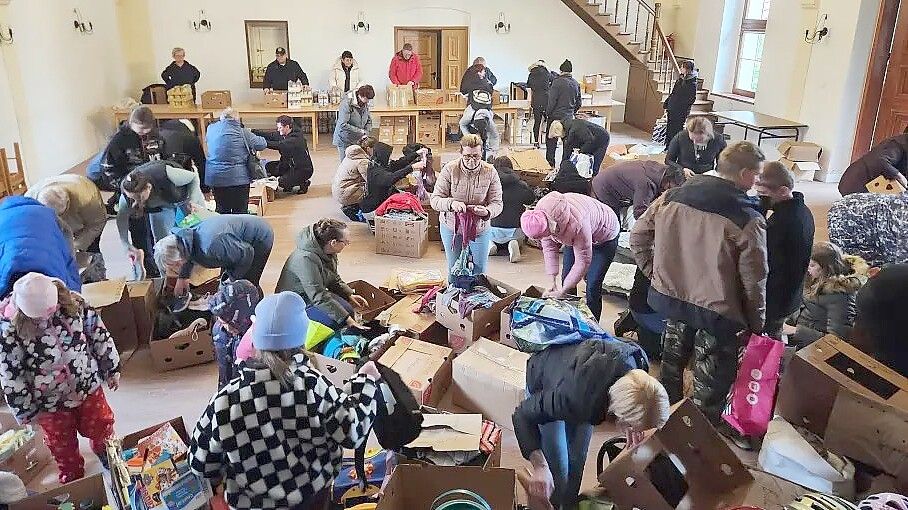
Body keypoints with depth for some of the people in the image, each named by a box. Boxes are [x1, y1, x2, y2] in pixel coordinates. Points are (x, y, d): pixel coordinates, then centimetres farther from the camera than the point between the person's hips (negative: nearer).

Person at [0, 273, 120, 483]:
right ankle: (72, 474, 47)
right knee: (62, 442, 18)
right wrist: (27, 410, -8)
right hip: (50, 401, -2)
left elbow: (99, 334, -5)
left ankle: (104, 450, 54)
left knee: (100, 426, 20)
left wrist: (112, 368, 2)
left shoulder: (73, 302, -19)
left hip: (88, 386, 2)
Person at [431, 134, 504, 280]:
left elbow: (497, 203, -11)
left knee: (479, 271, 14)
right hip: (451, 226, 0)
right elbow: (435, 199, -16)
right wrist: (451, 203, -38)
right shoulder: (449, 169, -15)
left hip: (480, 228, 1)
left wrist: (487, 212, -35)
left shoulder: (490, 172, -12)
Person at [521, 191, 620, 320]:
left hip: (605, 237, -6)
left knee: (592, 286, -9)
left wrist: (562, 292, -28)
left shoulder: (576, 224, -44)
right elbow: (549, 247, -12)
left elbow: (583, 261, -33)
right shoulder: (540, 216, -27)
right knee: (566, 278, 4)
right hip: (574, 236, 6)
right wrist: (553, 281, -15)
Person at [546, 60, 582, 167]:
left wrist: (547, 113, -4)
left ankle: (550, 163, 5)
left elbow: (552, 101, -15)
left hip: (556, 116, -5)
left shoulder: (557, 82, -13)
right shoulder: (576, 84, 5)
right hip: (569, 118, 5)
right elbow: (578, 103, 11)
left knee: (551, 141, 3)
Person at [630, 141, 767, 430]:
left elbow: (638, 237, 1)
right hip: (717, 310, -6)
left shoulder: (673, 196, -6)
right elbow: (753, 280, -14)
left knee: (673, 359, 26)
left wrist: (656, 273, 12)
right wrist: (756, 324, 0)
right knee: (710, 384, 12)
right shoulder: (749, 220, -19)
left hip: (671, 296, 6)